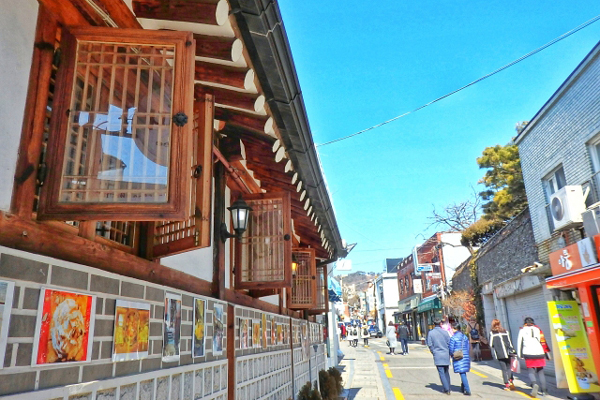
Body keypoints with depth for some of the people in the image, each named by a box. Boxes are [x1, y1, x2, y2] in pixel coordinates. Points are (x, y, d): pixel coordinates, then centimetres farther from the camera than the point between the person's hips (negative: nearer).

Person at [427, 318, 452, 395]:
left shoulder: (430, 333, -2)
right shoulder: (445, 332, 0)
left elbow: (430, 345, -3)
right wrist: (449, 353, 13)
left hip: (437, 356, -2)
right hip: (446, 355, 2)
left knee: (441, 373, 1)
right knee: (446, 372, 16)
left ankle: (447, 389, -3)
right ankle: (448, 388, 19)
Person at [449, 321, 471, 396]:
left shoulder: (453, 338, -12)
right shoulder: (465, 337, 6)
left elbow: (450, 349, -9)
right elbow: (468, 347, 11)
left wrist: (452, 355, 9)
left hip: (458, 358, -6)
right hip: (466, 357, 6)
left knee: (462, 373, -3)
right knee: (463, 373, 18)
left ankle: (467, 390, -5)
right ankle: (463, 388, 30)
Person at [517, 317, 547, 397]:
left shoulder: (522, 330, 8)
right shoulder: (537, 329, 11)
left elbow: (519, 342, 7)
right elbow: (542, 341, 7)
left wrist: (519, 354, 12)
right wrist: (546, 353, 14)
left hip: (528, 354, -2)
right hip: (539, 353, 2)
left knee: (531, 372, 1)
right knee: (540, 372, 13)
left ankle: (535, 384, -26)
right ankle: (543, 390, 11)